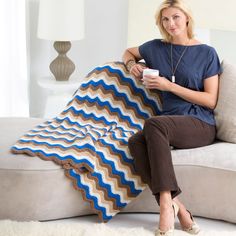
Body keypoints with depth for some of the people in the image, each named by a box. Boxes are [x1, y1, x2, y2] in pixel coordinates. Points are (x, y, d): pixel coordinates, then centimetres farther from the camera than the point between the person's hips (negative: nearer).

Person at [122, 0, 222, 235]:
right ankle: (176, 206, -33)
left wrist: (169, 86, -11)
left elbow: (211, 100, -4)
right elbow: (129, 52, 34)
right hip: (169, 123, 4)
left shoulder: (207, 53, 2)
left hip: (200, 125, -4)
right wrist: (132, 64, 9)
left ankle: (166, 202, -36)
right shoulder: (157, 48, 13)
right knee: (136, 142, -31)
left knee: (153, 124, -36)